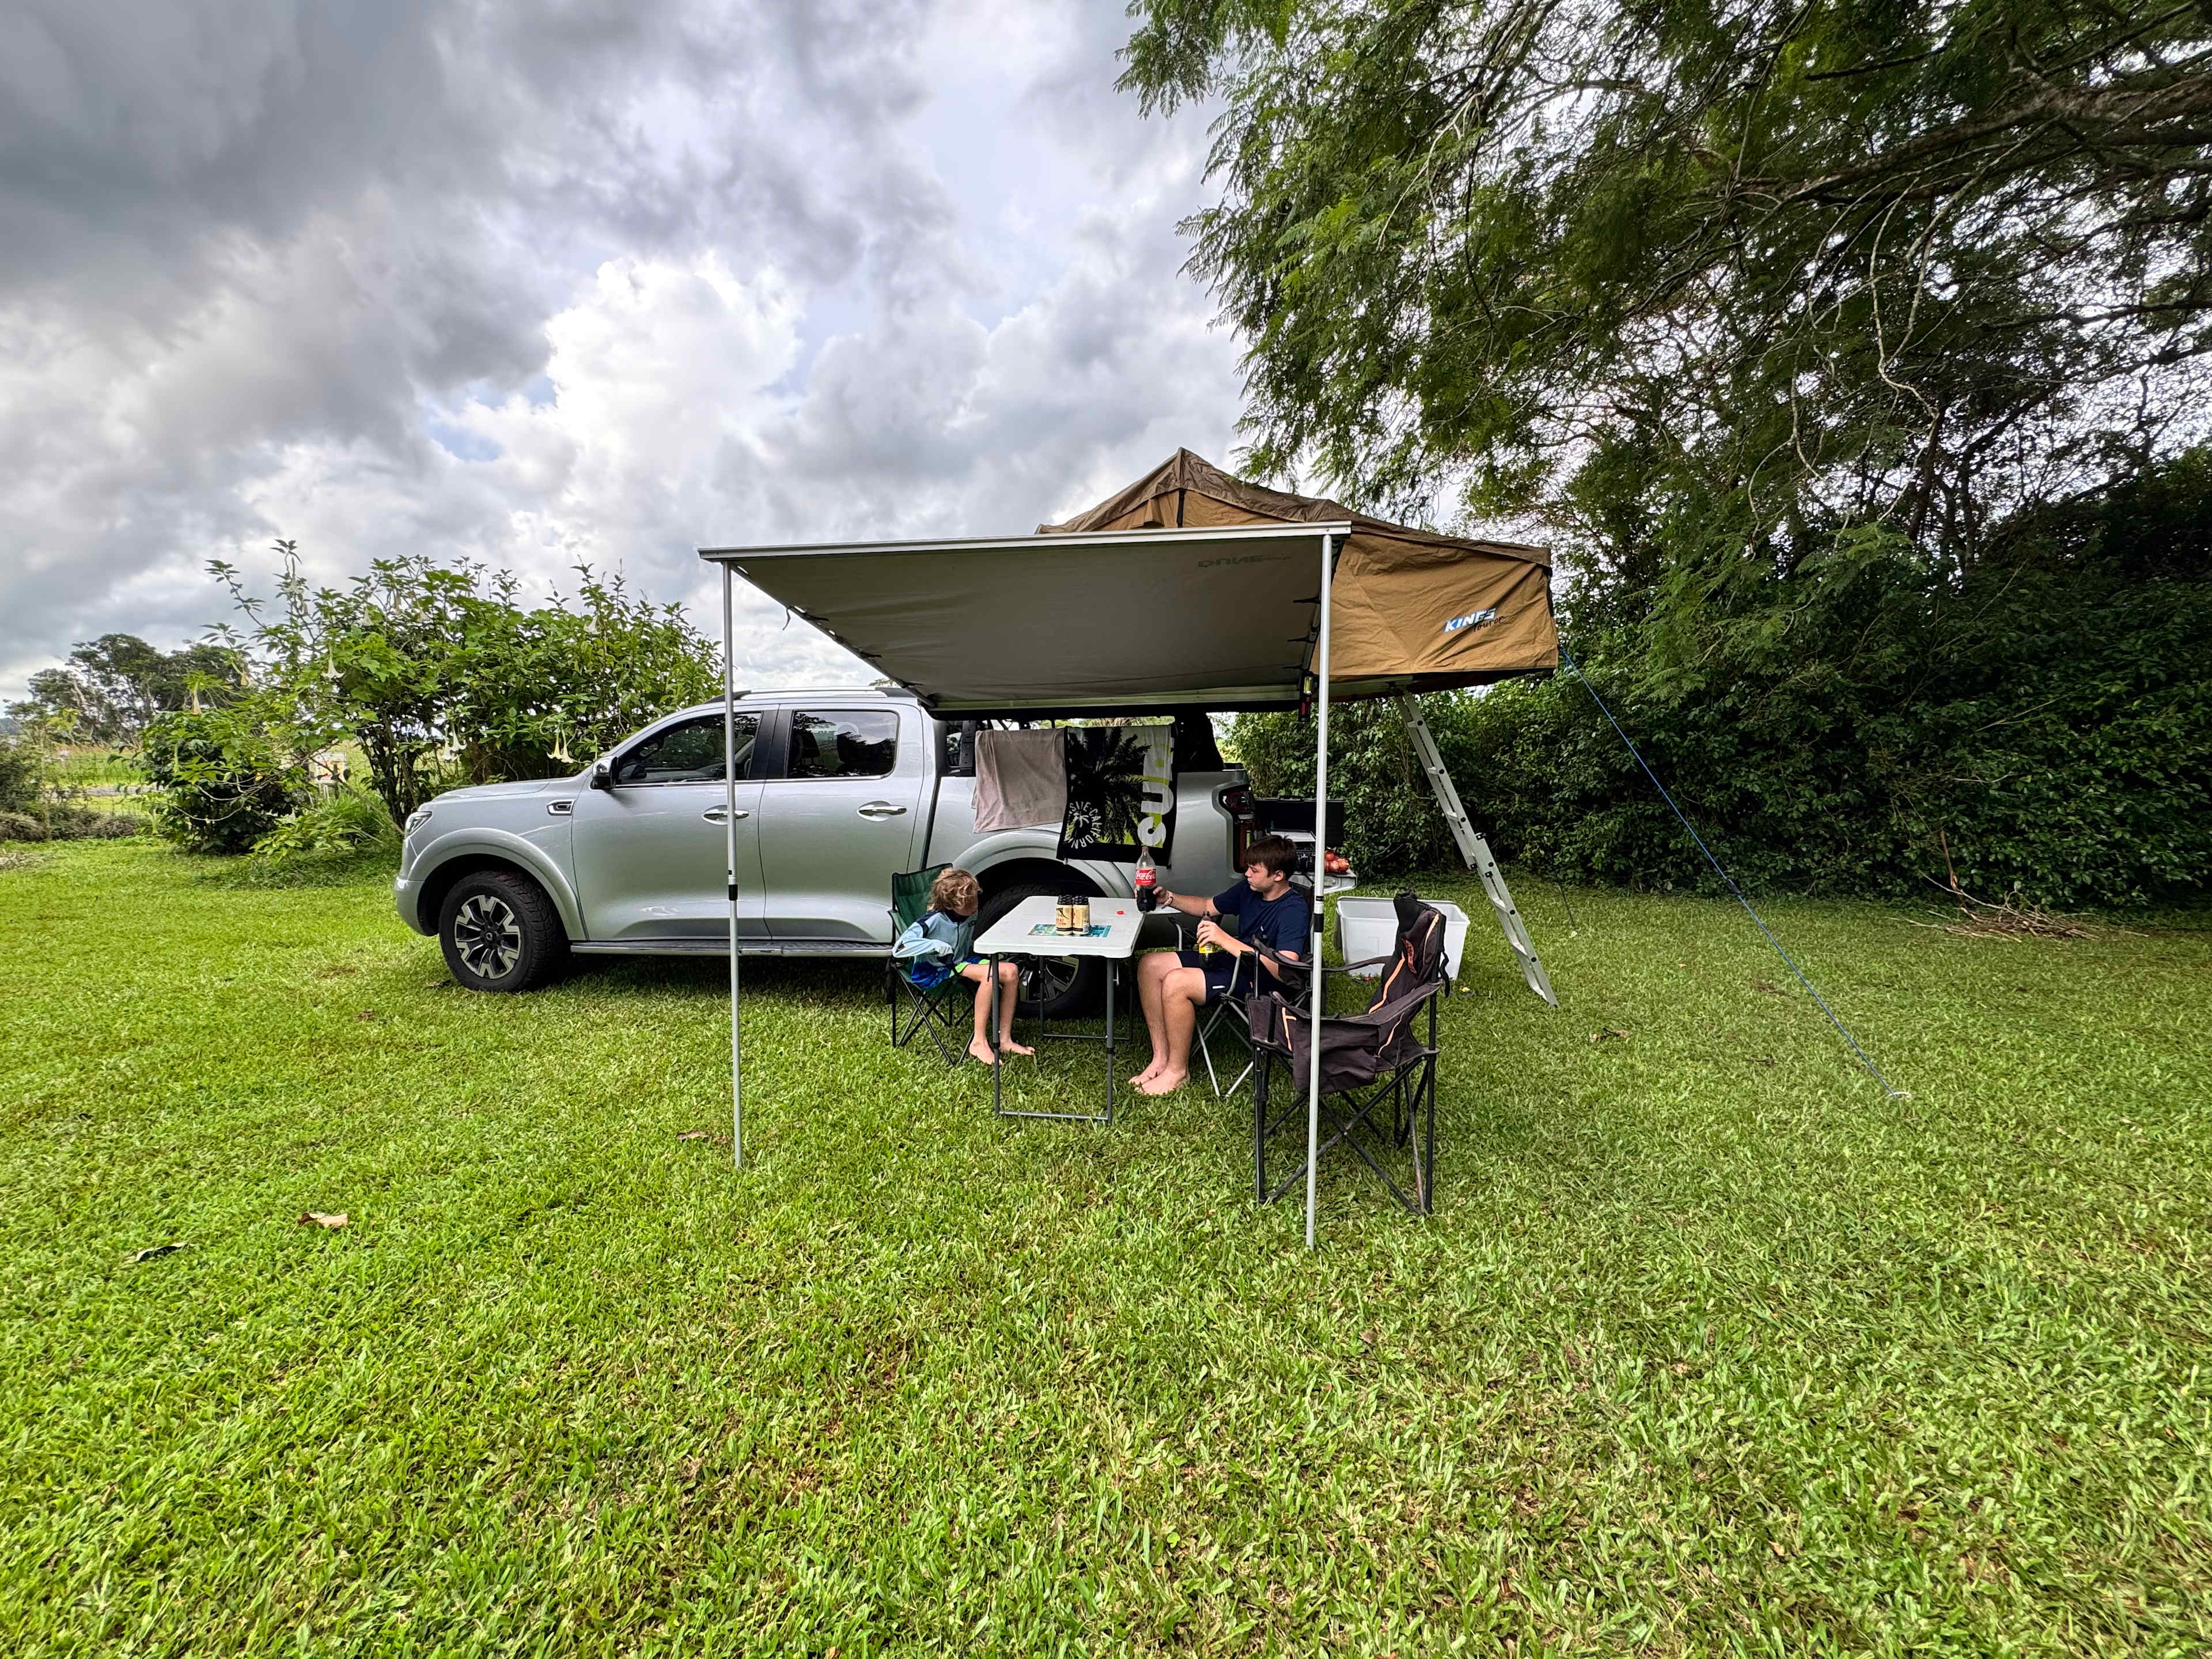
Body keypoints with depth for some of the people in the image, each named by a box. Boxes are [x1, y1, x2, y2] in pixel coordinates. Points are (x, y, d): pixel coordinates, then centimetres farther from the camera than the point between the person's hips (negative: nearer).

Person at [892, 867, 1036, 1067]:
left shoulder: (970, 916, 0)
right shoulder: (933, 921, -21)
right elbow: (898, 949, -28)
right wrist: (936, 945, -31)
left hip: (957, 963, 8)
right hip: (932, 972, -8)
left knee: (1011, 971, -13)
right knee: (989, 973, -32)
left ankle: (1005, 1039, -8)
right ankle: (979, 1042, -24)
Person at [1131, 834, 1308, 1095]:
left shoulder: (1294, 910, -22)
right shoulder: (1250, 889, 4)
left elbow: (1285, 970, -33)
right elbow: (1208, 906, 20)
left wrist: (1226, 940, -32)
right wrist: (1168, 898, 1)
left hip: (1258, 983, -10)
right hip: (1230, 961, 10)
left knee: (1175, 982, -28)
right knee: (1149, 965, 0)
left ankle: (1178, 1071, -9)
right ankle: (1161, 1058, 3)